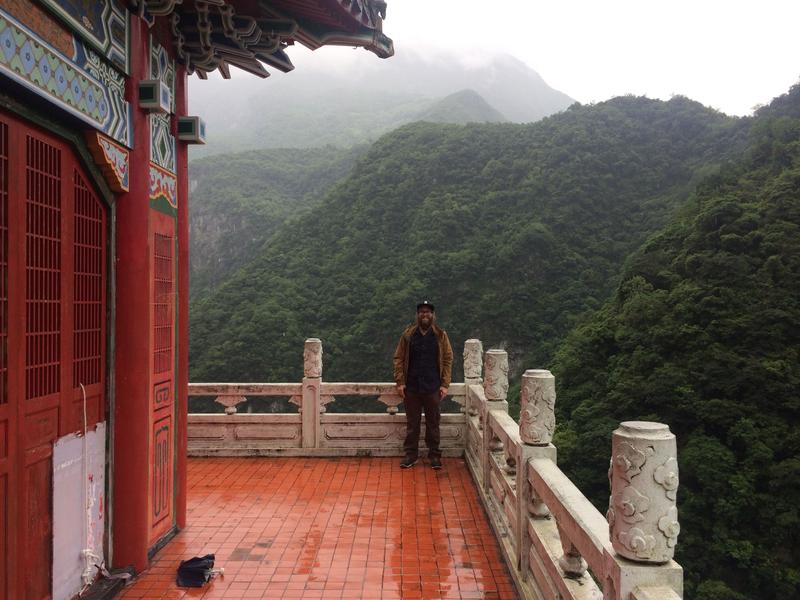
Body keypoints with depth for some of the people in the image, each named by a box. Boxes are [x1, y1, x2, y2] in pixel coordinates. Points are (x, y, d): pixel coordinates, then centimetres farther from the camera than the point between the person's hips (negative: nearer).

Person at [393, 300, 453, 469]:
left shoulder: (441, 335, 1)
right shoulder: (408, 334, 2)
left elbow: (448, 360, 1)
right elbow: (398, 358, 3)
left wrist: (445, 384, -5)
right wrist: (400, 382, -4)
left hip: (433, 387, -1)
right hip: (411, 387, 1)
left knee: (433, 423, 8)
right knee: (412, 423, 9)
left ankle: (434, 455, 19)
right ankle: (411, 454, 20)